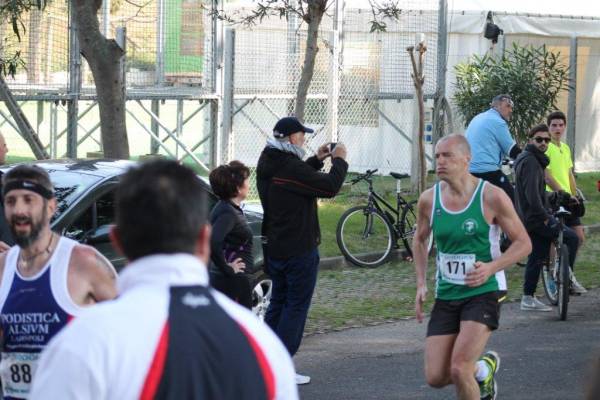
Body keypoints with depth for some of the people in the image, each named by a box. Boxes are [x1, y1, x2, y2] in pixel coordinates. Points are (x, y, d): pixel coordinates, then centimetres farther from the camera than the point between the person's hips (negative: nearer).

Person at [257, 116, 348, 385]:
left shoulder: (268, 164, 6)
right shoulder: (291, 167, -23)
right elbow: (329, 187, -21)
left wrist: (316, 160, 14)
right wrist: (339, 160, -6)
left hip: (274, 248, 9)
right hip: (298, 249, -9)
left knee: (278, 302, 19)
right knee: (296, 307, -2)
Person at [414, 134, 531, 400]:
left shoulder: (491, 197, -11)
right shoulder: (429, 200, 0)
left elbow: (523, 243, -4)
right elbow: (420, 240, 19)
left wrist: (491, 267, -19)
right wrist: (421, 284, 7)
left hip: (481, 293, -5)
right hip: (445, 297, 5)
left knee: (459, 369, -20)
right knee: (435, 378, 0)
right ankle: (483, 368, 31)